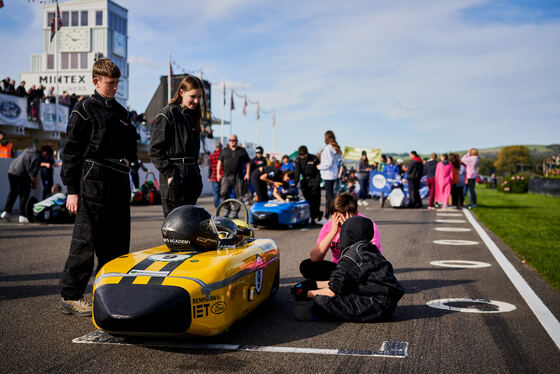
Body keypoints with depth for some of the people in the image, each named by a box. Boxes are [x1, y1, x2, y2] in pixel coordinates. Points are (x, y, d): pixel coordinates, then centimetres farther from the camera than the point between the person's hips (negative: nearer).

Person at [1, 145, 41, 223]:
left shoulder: (28, 151, 19)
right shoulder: (37, 157, -10)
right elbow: (33, 172, -14)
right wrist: (34, 183, -3)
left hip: (11, 171, 9)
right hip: (21, 175, -9)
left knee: (12, 193, 20)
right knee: (24, 195, 0)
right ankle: (22, 216, 1)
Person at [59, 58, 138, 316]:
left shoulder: (120, 111, 19)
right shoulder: (84, 110, -1)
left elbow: (130, 142, 31)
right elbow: (71, 152, -5)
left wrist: (128, 159, 12)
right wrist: (72, 190, -10)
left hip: (119, 184, 7)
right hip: (93, 183, -7)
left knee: (118, 241, 9)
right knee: (86, 239, -6)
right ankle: (71, 296, 3)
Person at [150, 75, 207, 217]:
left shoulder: (193, 116, 18)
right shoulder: (167, 115, -6)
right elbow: (155, 150, -11)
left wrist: (196, 175, 15)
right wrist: (169, 174, -17)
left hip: (192, 180, 8)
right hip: (175, 181, -8)